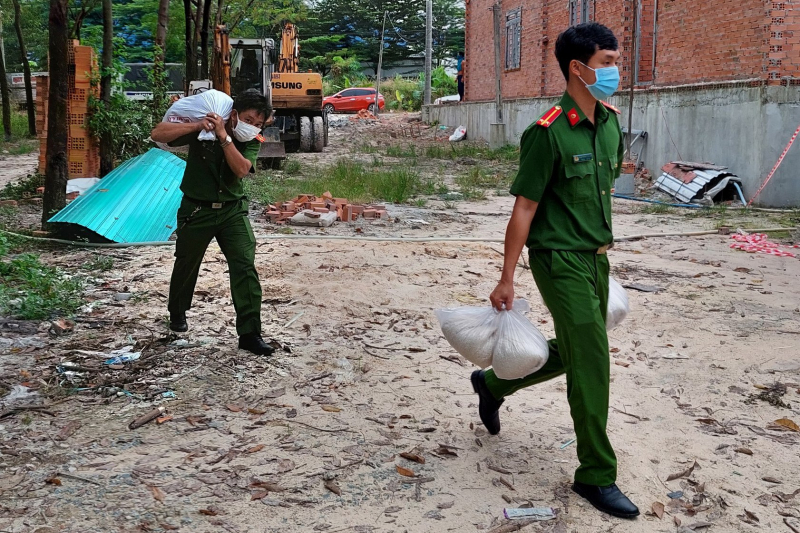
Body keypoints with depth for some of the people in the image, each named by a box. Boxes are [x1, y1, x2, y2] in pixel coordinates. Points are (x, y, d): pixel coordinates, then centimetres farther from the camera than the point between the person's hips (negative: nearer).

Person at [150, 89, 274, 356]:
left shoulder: (252, 143, -6)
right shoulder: (202, 132, -13)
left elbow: (241, 169, -25)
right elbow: (157, 134, -21)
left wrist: (223, 135, -30)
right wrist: (198, 126, -31)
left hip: (233, 210, 1)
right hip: (197, 210, -1)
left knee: (245, 266, -13)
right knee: (186, 264, 16)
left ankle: (249, 333, -9)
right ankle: (177, 312, 45)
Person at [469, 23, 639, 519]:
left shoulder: (611, 122, 6)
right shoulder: (548, 133, -17)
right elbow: (524, 208, -16)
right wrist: (506, 279, -14)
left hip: (596, 258, 8)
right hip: (560, 260, -8)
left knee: (571, 352, 19)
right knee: (592, 360, -5)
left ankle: (492, 384, 42)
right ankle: (596, 476, 9)